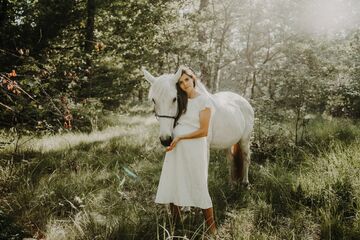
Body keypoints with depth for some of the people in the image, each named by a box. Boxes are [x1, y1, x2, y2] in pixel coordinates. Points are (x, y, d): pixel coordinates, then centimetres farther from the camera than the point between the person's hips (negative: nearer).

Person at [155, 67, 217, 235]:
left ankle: (212, 229, 9)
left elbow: (203, 131, -13)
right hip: (175, 148, 6)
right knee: (171, 187, 8)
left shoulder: (203, 101, -5)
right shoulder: (180, 101, 13)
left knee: (199, 187, -2)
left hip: (193, 148, -6)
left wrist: (180, 138, -16)